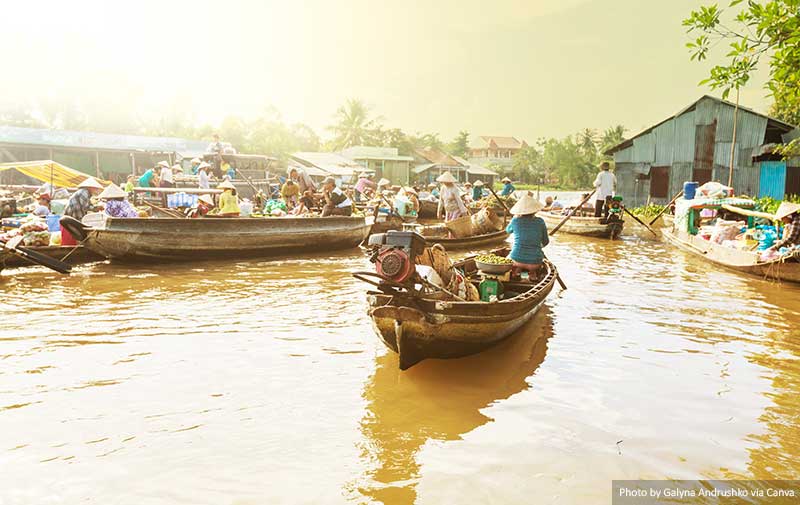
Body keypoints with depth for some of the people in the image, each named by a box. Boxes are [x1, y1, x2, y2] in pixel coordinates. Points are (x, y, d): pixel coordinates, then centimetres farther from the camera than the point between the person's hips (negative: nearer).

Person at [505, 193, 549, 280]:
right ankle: (532, 271, 10)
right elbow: (545, 242, 8)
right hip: (535, 262, 0)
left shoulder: (515, 220, -6)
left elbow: (508, 230, 18)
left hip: (516, 259, 0)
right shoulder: (540, 222, -4)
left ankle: (517, 268, 7)